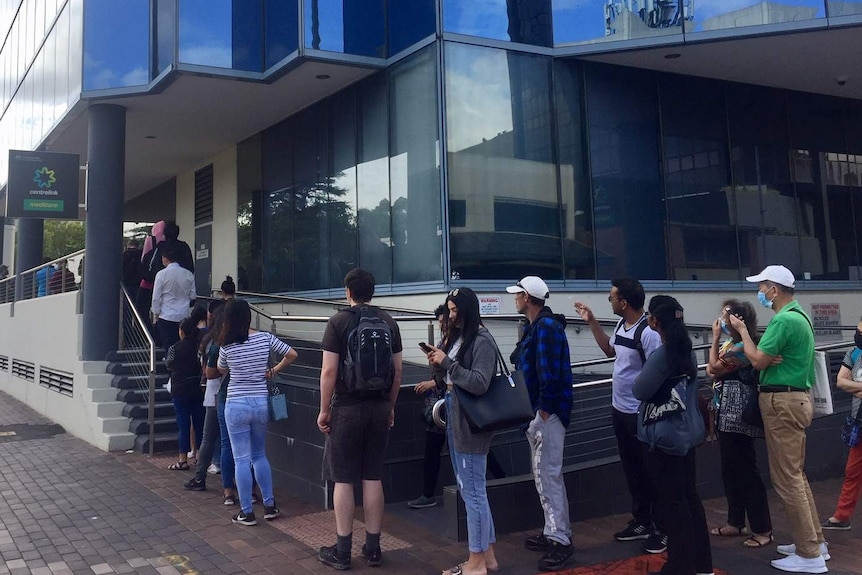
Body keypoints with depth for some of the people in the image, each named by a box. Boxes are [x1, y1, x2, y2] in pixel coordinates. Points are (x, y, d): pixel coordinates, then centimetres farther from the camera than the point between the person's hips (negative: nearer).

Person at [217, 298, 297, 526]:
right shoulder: (265, 338, -2)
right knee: (259, 455, 19)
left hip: (237, 405, -3)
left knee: (242, 460, 4)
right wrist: (273, 371, 11)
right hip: (261, 403, 3)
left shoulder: (226, 345, -6)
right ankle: (270, 505, 20)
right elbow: (292, 355, 3)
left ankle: (247, 513, 9)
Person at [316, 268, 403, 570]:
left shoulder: (338, 322, -8)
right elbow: (397, 370, 6)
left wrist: (324, 409, -4)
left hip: (347, 408, -4)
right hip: (379, 407, 4)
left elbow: (329, 370, -12)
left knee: (343, 480, 4)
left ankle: (342, 551, 10)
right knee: (373, 478, 10)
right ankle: (373, 548, 17)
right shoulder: (388, 322, 4)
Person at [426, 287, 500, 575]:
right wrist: (439, 362, -1)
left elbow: (479, 384, -21)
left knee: (472, 491, 0)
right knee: (470, 489, 16)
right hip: (455, 419, 9)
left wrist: (447, 363, -19)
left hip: (471, 424, -9)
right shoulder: (458, 337, 10)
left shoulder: (482, 340, -14)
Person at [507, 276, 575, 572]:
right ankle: (553, 533, 27)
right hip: (536, 411, 11)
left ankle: (561, 542, -1)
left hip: (546, 413, -11)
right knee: (544, 475, 17)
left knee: (548, 476, -7)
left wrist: (544, 411, -19)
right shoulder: (535, 326, 15)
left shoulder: (547, 326, -17)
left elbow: (549, 373, -23)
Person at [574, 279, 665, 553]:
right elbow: (610, 349, 24)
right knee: (631, 469, 18)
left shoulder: (648, 332, -23)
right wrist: (591, 322, 17)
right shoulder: (621, 325, 4)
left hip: (641, 414, -9)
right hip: (619, 409, 9)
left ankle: (662, 528, 16)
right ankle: (642, 521, 31)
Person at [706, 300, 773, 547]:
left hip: (738, 417, -10)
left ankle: (763, 530, 3)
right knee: (730, 470, 15)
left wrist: (715, 338, -5)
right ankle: (735, 523, 25)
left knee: (746, 471, -5)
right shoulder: (730, 344, 12)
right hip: (727, 416, 10)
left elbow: (714, 369, -12)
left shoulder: (744, 347, -17)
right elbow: (710, 371, 6)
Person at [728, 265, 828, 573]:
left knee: (786, 478, -4)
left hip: (782, 402, -11)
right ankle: (814, 541, 25)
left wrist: (742, 330, -5)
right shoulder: (798, 315, 16)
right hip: (795, 398, 11)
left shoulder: (783, 320, -18)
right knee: (796, 474, 17)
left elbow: (758, 361, -16)